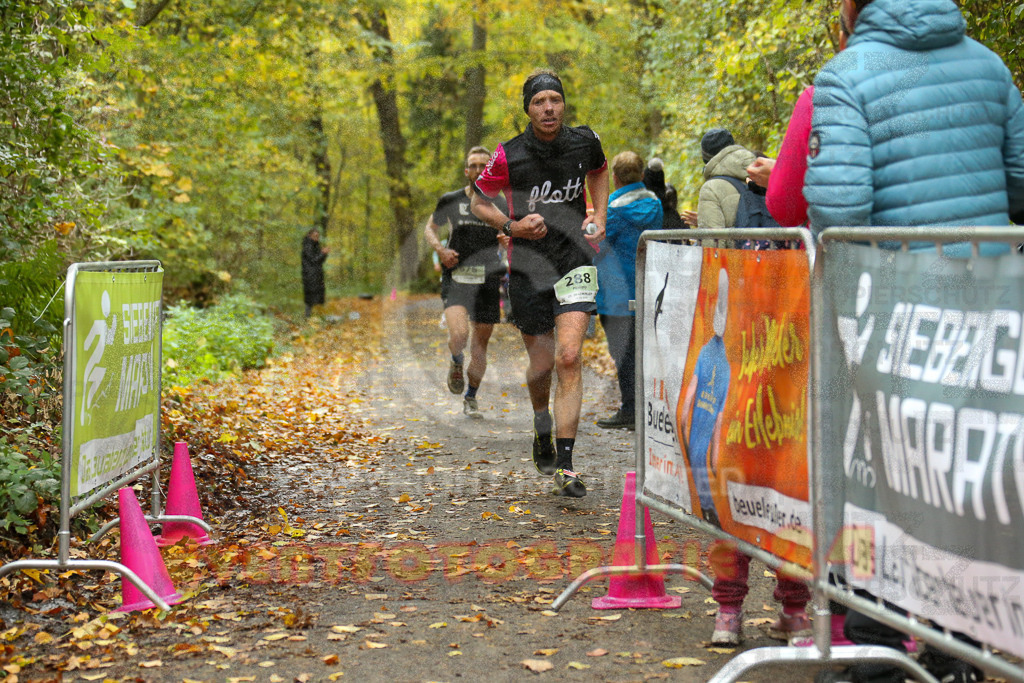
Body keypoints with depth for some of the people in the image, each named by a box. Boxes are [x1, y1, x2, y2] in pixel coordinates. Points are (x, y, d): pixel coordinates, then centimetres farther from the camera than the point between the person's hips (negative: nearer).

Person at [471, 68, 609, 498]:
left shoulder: (585, 142, -2)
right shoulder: (509, 156, -10)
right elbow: (479, 201, 4)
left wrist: (599, 216, 8)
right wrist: (511, 226, -13)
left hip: (575, 261, 0)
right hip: (528, 266, 0)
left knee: (569, 358, -14)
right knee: (541, 364, 7)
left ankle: (565, 466, -14)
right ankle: (542, 429, 42)